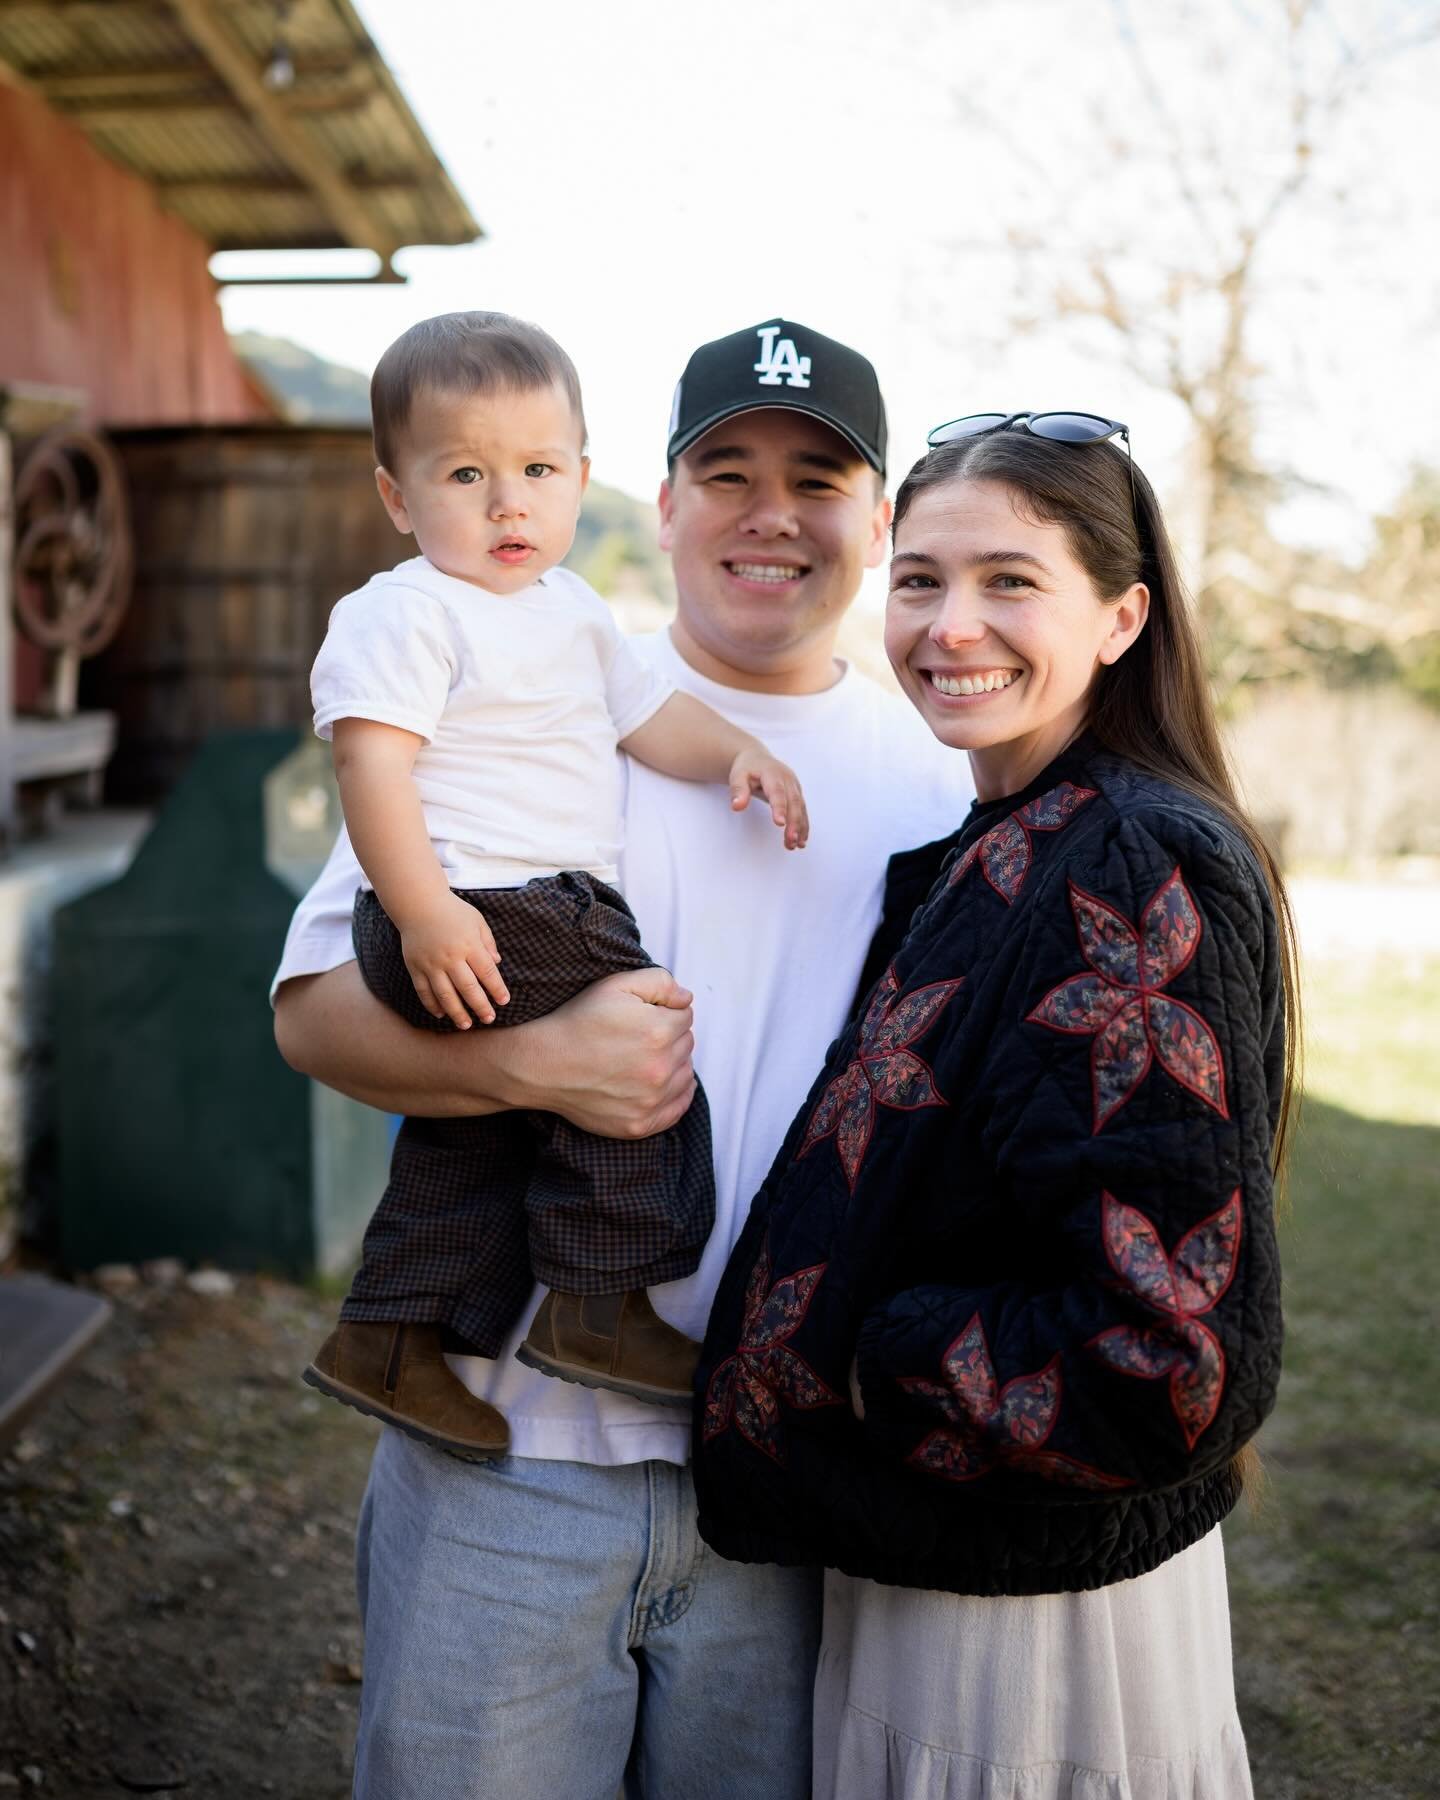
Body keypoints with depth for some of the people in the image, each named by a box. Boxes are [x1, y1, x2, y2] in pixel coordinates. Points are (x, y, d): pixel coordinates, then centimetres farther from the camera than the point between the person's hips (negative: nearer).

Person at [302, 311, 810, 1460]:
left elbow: (643, 708, 29)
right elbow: (370, 762, -19)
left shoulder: (571, 611, 20)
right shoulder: (403, 616, -10)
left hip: (555, 913, 9)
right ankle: (598, 1310, -1)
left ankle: (392, 1337, 24)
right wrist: (425, 913, -28)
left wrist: (736, 752, 11)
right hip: (474, 922, -9)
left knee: (476, 1137, 13)